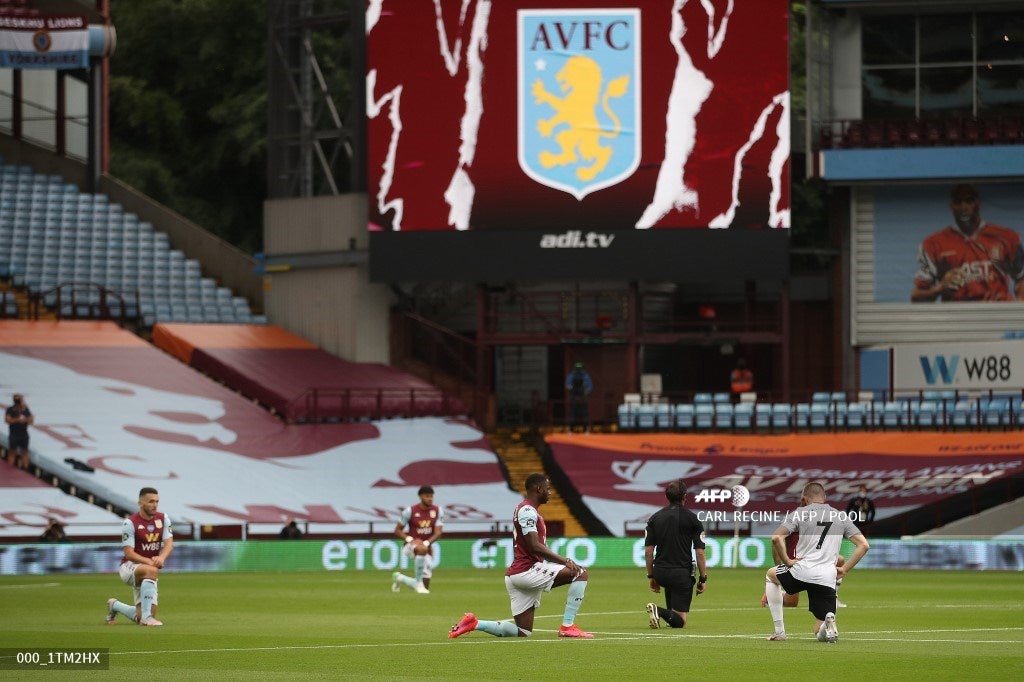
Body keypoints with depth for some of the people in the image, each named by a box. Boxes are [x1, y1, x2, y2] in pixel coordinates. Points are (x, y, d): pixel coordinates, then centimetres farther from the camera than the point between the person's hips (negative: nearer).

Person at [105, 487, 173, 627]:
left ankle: (115, 605, 32)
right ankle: (146, 616, -38)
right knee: (151, 571, -40)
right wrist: (149, 561, -35)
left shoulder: (163, 518, 3)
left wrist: (161, 558, -31)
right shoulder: (130, 523, -13)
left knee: (141, 618, 0)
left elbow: (169, 544, -8)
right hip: (129, 567, -5)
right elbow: (129, 553, -18)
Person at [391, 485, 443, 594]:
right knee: (422, 549, -43)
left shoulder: (438, 511, -1)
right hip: (411, 546, -4)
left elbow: (438, 533, -7)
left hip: (427, 546, 4)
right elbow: (398, 530, -3)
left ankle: (399, 578, 35)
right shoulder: (410, 511, -9)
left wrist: (426, 543, -25)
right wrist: (410, 539, -20)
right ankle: (418, 582, -30)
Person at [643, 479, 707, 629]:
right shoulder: (692, 519, -4)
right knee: (680, 621, -3)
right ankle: (660, 611, -32)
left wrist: (651, 576, 16)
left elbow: (648, 551, 6)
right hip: (682, 574, -4)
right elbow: (700, 552, -6)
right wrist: (703, 579, 3)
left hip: (660, 572, 4)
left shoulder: (654, 518, 5)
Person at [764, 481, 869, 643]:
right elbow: (863, 545, 11)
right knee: (821, 634, 13)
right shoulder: (841, 516, 15)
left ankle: (779, 631, 23)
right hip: (828, 579, 2)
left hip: (802, 571, -2)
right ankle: (829, 624, -26)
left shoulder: (799, 513, 5)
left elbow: (776, 537, -8)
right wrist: (844, 569, 13)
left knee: (771, 575, 33)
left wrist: (787, 560, 4)